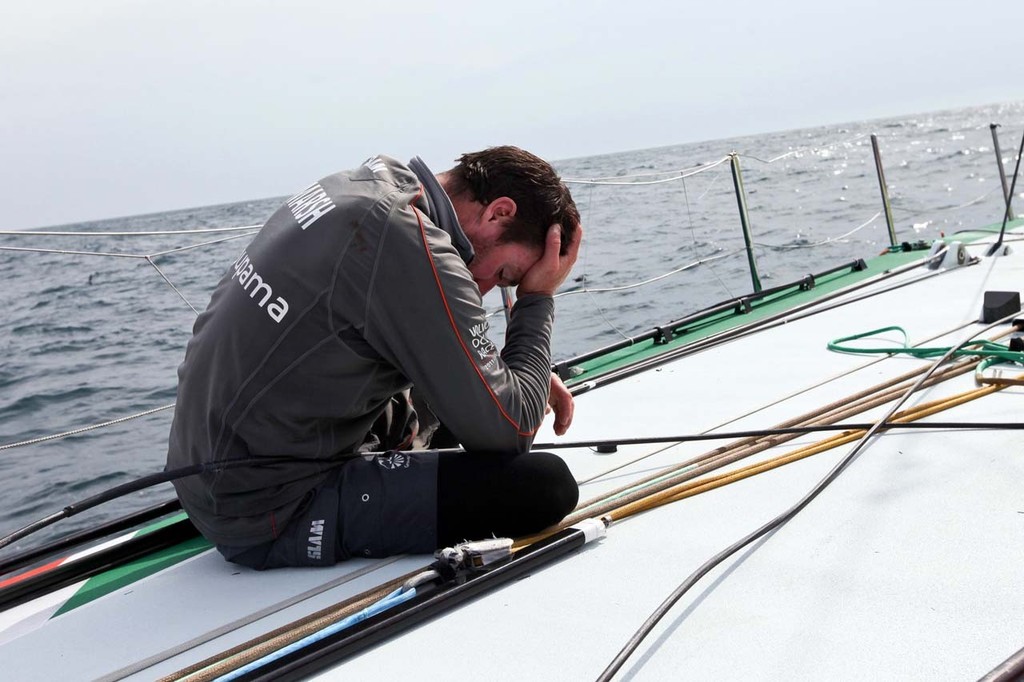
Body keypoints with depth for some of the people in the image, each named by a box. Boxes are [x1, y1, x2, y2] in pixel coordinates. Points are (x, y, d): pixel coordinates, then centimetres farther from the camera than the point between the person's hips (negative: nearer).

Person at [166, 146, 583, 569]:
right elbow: (506, 432, -18)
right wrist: (537, 300, -6)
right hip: (268, 519, -10)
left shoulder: (380, 179, 4)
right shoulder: (417, 252, -25)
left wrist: (525, 378, 8)